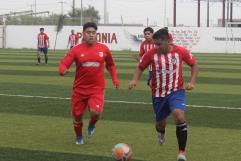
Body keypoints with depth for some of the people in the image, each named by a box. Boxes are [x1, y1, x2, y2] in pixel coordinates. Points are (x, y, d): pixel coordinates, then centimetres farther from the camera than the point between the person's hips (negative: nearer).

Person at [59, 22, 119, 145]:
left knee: (95, 112, -24)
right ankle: (79, 137, 39)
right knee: (77, 115, 9)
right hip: (79, 89, 1)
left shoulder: (103, 49, 0)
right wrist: (63, 70, -34)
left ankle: (92, 124, 13)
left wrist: (114, 79, 8)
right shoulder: (76, 50, -5)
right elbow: (64, 63, -12)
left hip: (97, 89, -1)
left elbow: (110, 65, 16)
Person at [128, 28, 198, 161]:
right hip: (158, 94, 2)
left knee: (179, 116, -27)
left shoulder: (180, 51, -12)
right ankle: (161, 133, 59)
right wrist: (134, 80, -16)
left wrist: (192, 82, -7)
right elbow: (140, 68, 2)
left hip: (176, 91, -2)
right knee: (160, 122, 16)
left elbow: (194, 65, 4)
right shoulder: (151, 54, -11)